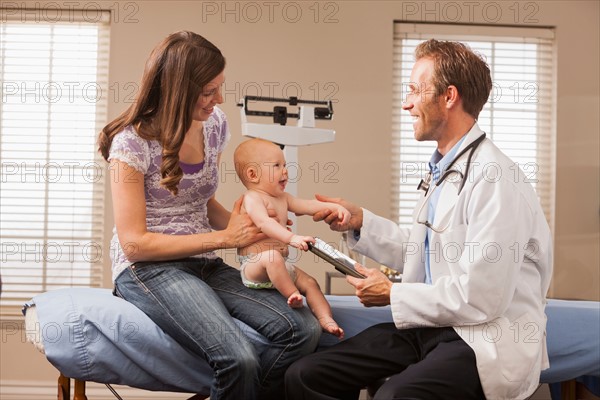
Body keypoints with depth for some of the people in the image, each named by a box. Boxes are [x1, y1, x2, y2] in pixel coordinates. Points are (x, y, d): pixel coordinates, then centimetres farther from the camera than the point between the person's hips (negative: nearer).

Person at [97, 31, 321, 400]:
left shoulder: (215, 123, 7)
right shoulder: (133, 141, -11)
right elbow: (135, 243, -13)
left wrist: (249, 226, -1)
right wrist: (224, 238, -14)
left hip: (205, 265, 6)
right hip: (148, 269, -6)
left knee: (304, 330, -20)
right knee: (239, 358, -32)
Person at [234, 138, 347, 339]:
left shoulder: (282, 198, 16)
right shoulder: (252, 198, -14)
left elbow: (307, 205, 15)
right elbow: (264, 223, -30)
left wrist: (335, 207, -2)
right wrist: (292, 238, -43)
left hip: (281, 264, 9)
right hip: (253, 266, -9)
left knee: (310, 283, 3)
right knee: (272, 257, -39)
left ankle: (326, 319, 0)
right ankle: (291, 294, -31)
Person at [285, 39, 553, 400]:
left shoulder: (495, 180, -17)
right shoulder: (445, 170, 15)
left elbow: (479, 298, -21)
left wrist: (392, 294, -8)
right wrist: (360, 221, 10)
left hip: (486, 341, -8)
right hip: (433, 325, 9)